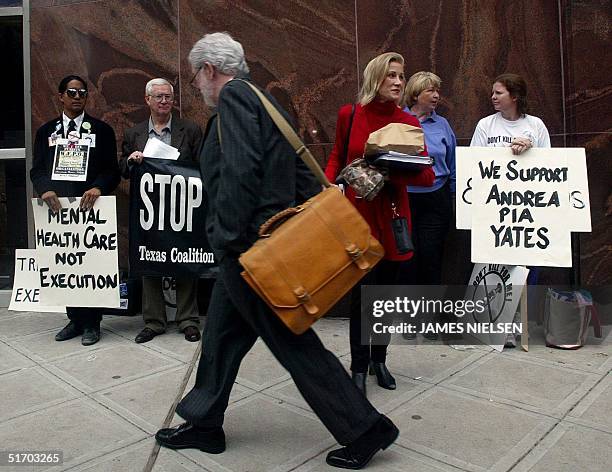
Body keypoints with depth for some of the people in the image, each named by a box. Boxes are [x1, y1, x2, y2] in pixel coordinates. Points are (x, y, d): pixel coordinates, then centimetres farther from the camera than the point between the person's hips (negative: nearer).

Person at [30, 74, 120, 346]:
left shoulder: (102, 130, 6)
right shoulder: (46, 131, 14)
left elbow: (112, 170, 1)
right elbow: (37, 170, 9)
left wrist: (98, 188, -18)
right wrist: (45, 190, -11)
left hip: (91, 206, -3)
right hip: (58, 207, 3)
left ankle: (91, 323, 11)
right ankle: (75, 318, 20)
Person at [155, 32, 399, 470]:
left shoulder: (233, 96, -10)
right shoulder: (264, 100, 19)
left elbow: (239, 172, -24)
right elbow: (302, 175, 16)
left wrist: (226, 238, -18)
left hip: (247, 247, -10)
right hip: (271, 236, 10)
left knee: (293, 343, -1)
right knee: (221, 335, 18)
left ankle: (364, 429, 12)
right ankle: (203, 424, 34)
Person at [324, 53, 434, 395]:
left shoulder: (408, 123, 1)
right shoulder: (349, 115, 1)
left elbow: (427, 176, -4)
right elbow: (337, 158, 12)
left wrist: (390, 173, -22)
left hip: (392, 216, 2)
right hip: (358, 213, -2)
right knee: (362, 293, -1)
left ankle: (379, 360, 31)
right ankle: (359, 366, 17)